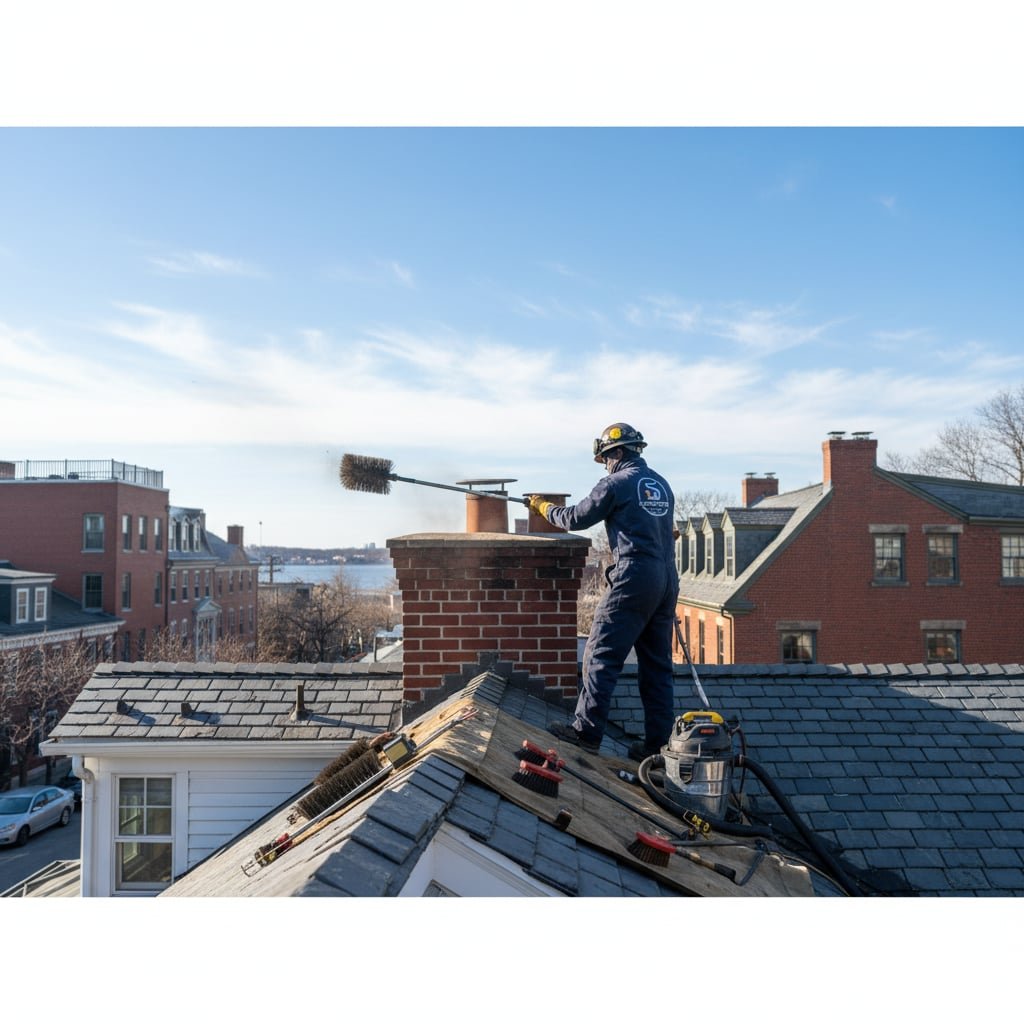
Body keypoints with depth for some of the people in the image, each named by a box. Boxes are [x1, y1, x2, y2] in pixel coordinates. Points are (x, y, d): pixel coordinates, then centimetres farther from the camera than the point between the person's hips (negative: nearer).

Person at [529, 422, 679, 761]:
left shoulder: (616, 483, -4)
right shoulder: (662, 484, 17)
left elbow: (576, 519, 3)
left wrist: (544, 507, 20)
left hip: (634, 579, -8)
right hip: (667, 581, 8)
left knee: (601, 655, -3)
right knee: (657, 664, 10)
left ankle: (586, 731, -3)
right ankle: (659, 741, 13)